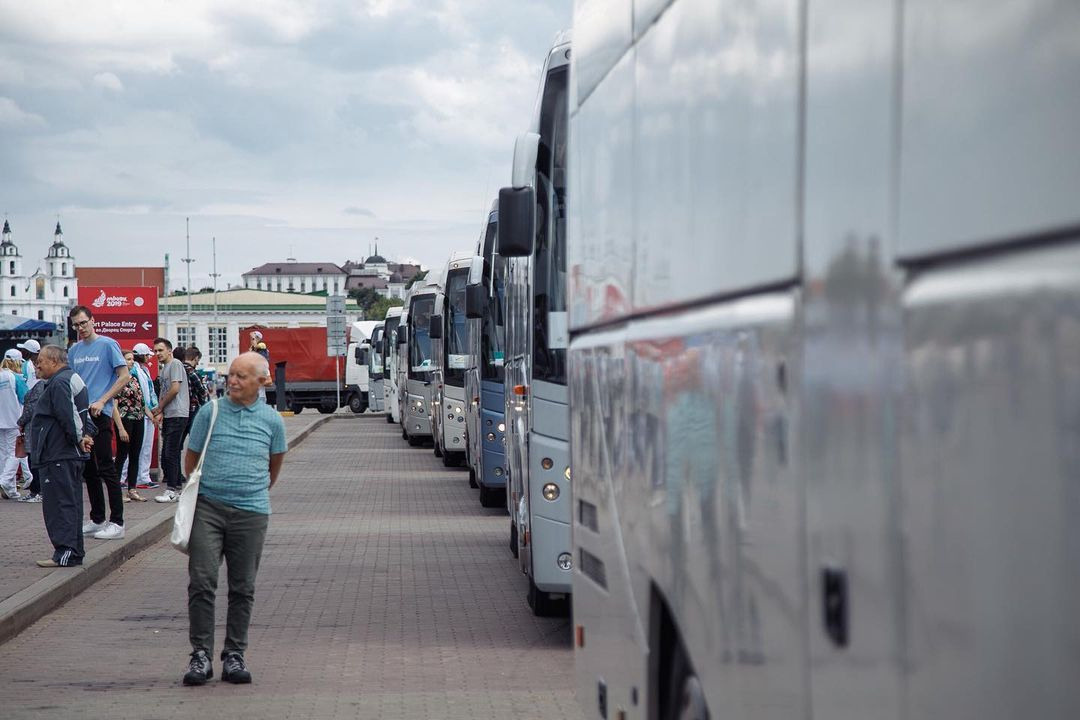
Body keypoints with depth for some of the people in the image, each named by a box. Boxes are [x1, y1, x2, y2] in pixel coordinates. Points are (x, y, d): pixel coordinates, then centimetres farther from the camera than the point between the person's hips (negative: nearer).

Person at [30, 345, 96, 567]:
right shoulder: (74, 379, 19)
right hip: (73, 455, 11)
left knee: (59, 503, -9)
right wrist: (87, 434, 6)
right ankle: (74, 553, 16)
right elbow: (87, 413, 20)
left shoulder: (59, 383, -14)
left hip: (58, 456, -11)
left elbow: (68, 416, -23)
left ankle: (64, 553, -11)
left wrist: (79, 438, -14)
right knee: (72, 503, 12)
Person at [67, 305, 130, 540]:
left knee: (106, 468, -8)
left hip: (99, 414, -7)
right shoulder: (74, 350, 14)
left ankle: (117, 523, -6)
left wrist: (101, 401, -14)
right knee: (88, 469, 11)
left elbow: (124, 376, -9)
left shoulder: (107, 345, -4)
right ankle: (97, 519, 20)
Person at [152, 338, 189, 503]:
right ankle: (176, 489, 14)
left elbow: (175, 389, -15)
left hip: (177, 415, -10)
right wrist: (160, 413, 8)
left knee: (170, 453, -11)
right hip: (169, 415, 10)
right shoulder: (164, 368, 21)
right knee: (168, 454, 10)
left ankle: (172, 490, -9)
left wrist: (159, 408, -6)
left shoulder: (175, 364, -7)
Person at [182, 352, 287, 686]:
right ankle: (201, 654, -3)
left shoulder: (271, 420, 5)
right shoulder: (210, 412, 2)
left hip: (251, 512, 1)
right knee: (201, 582, -9)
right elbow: (191, 457, 14)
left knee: (242, 588, 6)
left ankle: (234, 655, 15)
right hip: (208, 507, -1)